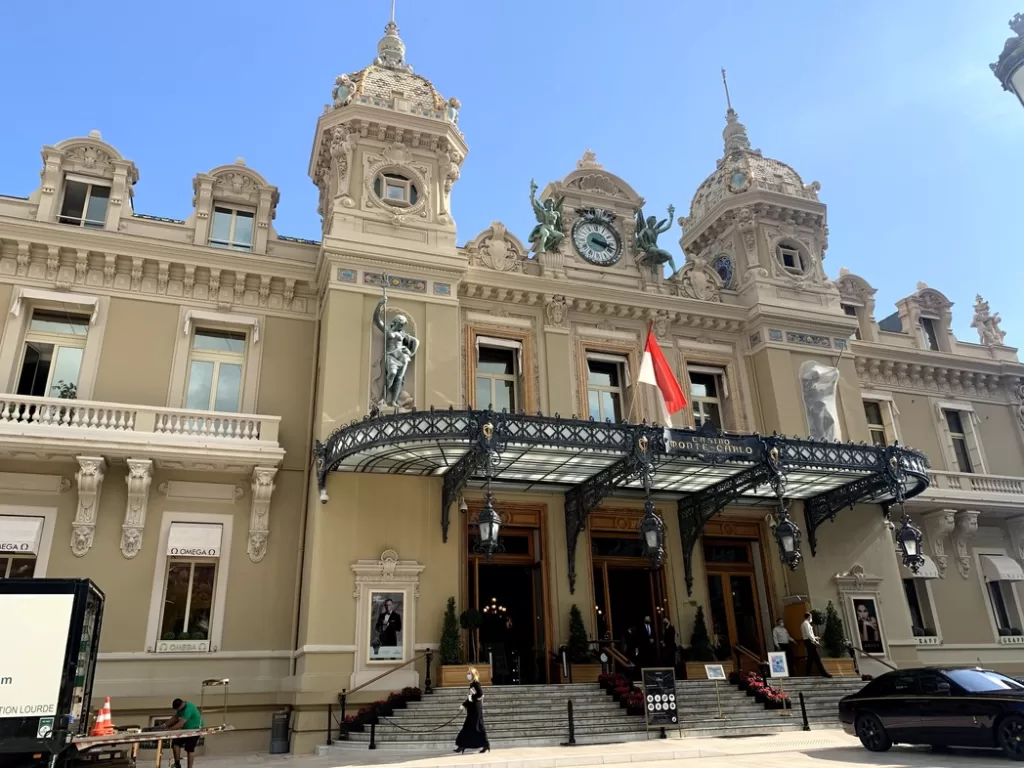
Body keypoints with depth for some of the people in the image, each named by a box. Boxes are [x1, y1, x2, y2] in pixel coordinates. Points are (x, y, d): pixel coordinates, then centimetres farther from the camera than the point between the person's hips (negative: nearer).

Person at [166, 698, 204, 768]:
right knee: (176, 743, 1)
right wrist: (167, 725, -2)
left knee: (190, 749, -6)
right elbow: (175, 717, 9)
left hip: (195, 729, -9)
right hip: (186, 729, 9)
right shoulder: (181, 707, -2)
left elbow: (181, 723, -35)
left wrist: (169, 729, -31)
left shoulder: (188, 708, -32)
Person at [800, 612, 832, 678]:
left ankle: (807, 673, 12)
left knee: (810, 657, 11)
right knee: (816, 657, -11)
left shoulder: (803, 624, 19)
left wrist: (814, 637, 21)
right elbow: (808, 634, -20)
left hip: (807, 641, 10)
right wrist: (814, 641, -19)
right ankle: (823, 673, -12)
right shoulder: (806, 623, -12)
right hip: (809, 641, -10)